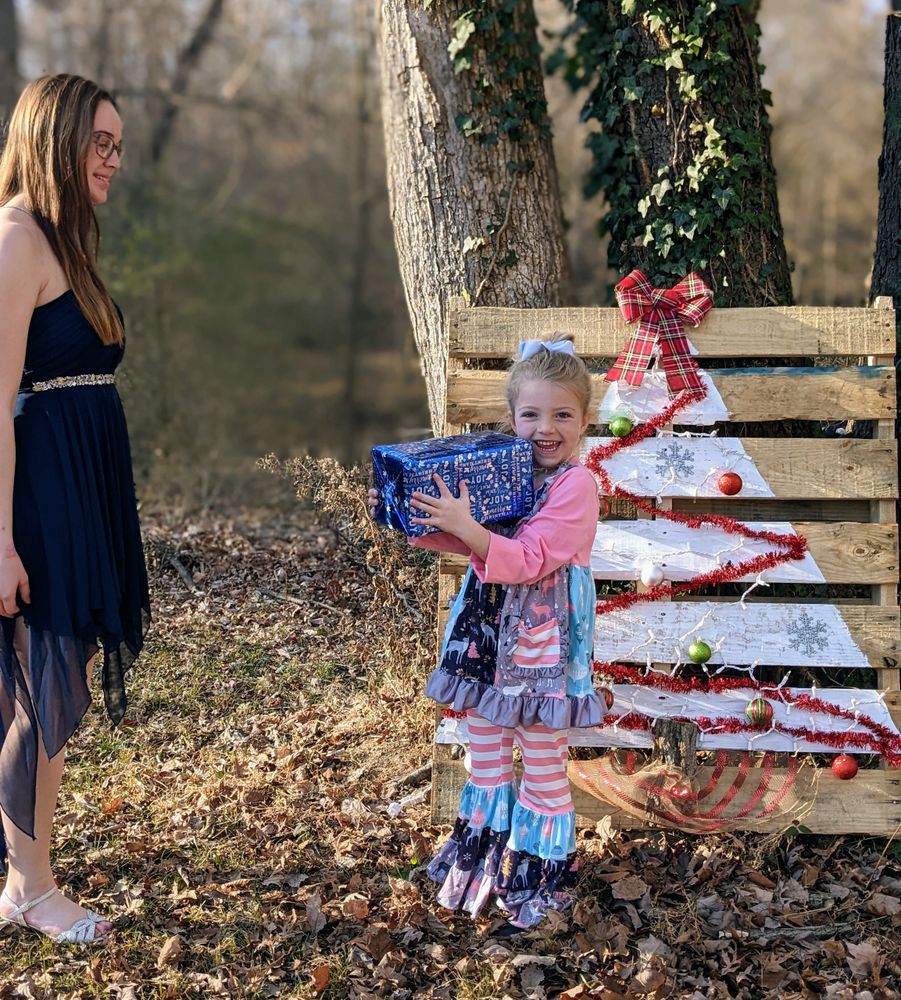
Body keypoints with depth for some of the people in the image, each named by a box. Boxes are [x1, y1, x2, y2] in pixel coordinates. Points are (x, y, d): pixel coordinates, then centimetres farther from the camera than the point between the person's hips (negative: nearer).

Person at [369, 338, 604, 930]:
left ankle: (545, 877, 23)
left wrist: (465, 527, -35)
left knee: (543, 767, 7)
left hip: (543, 643, -7)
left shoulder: (577, 486, -17)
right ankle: (483, 858, 35)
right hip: (487, 635, 7)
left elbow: (527, 560, -25)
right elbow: (458, 540, 15)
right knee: (485, 756, 19)